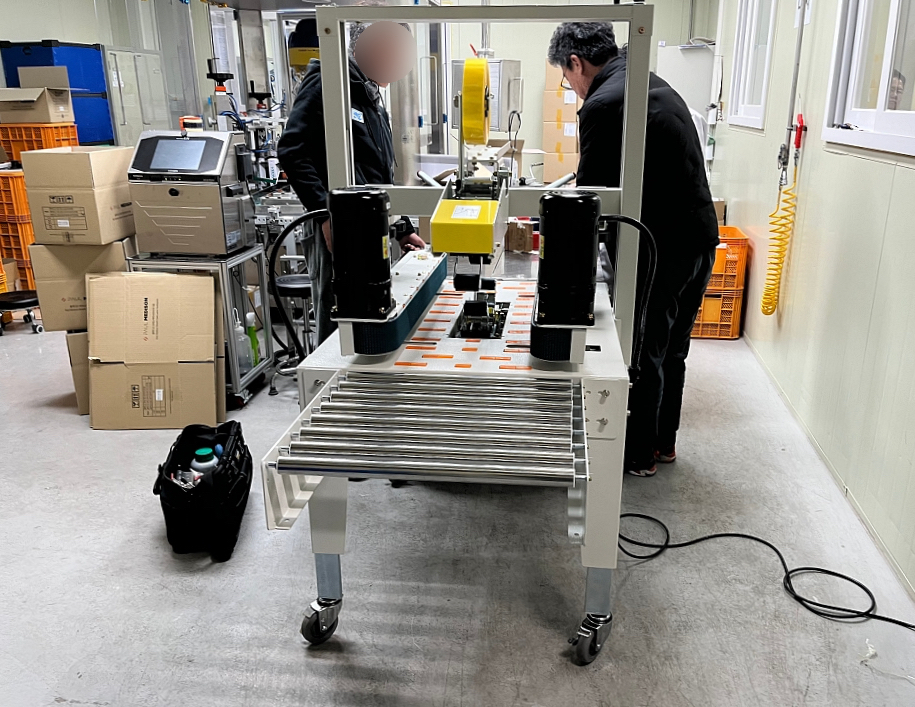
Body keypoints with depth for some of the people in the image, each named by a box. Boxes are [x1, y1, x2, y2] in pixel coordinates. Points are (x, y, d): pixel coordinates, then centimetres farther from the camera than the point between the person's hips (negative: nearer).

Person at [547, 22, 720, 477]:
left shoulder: (602, 104, -15)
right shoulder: (657, 86, 14)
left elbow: (590, 190, -12)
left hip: (659, 248, -9)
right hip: (700, 237, 9)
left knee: (643, 356, 6)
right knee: (671, 351, 20)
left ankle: (639, 455, 21)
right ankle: (664, 442, 36)